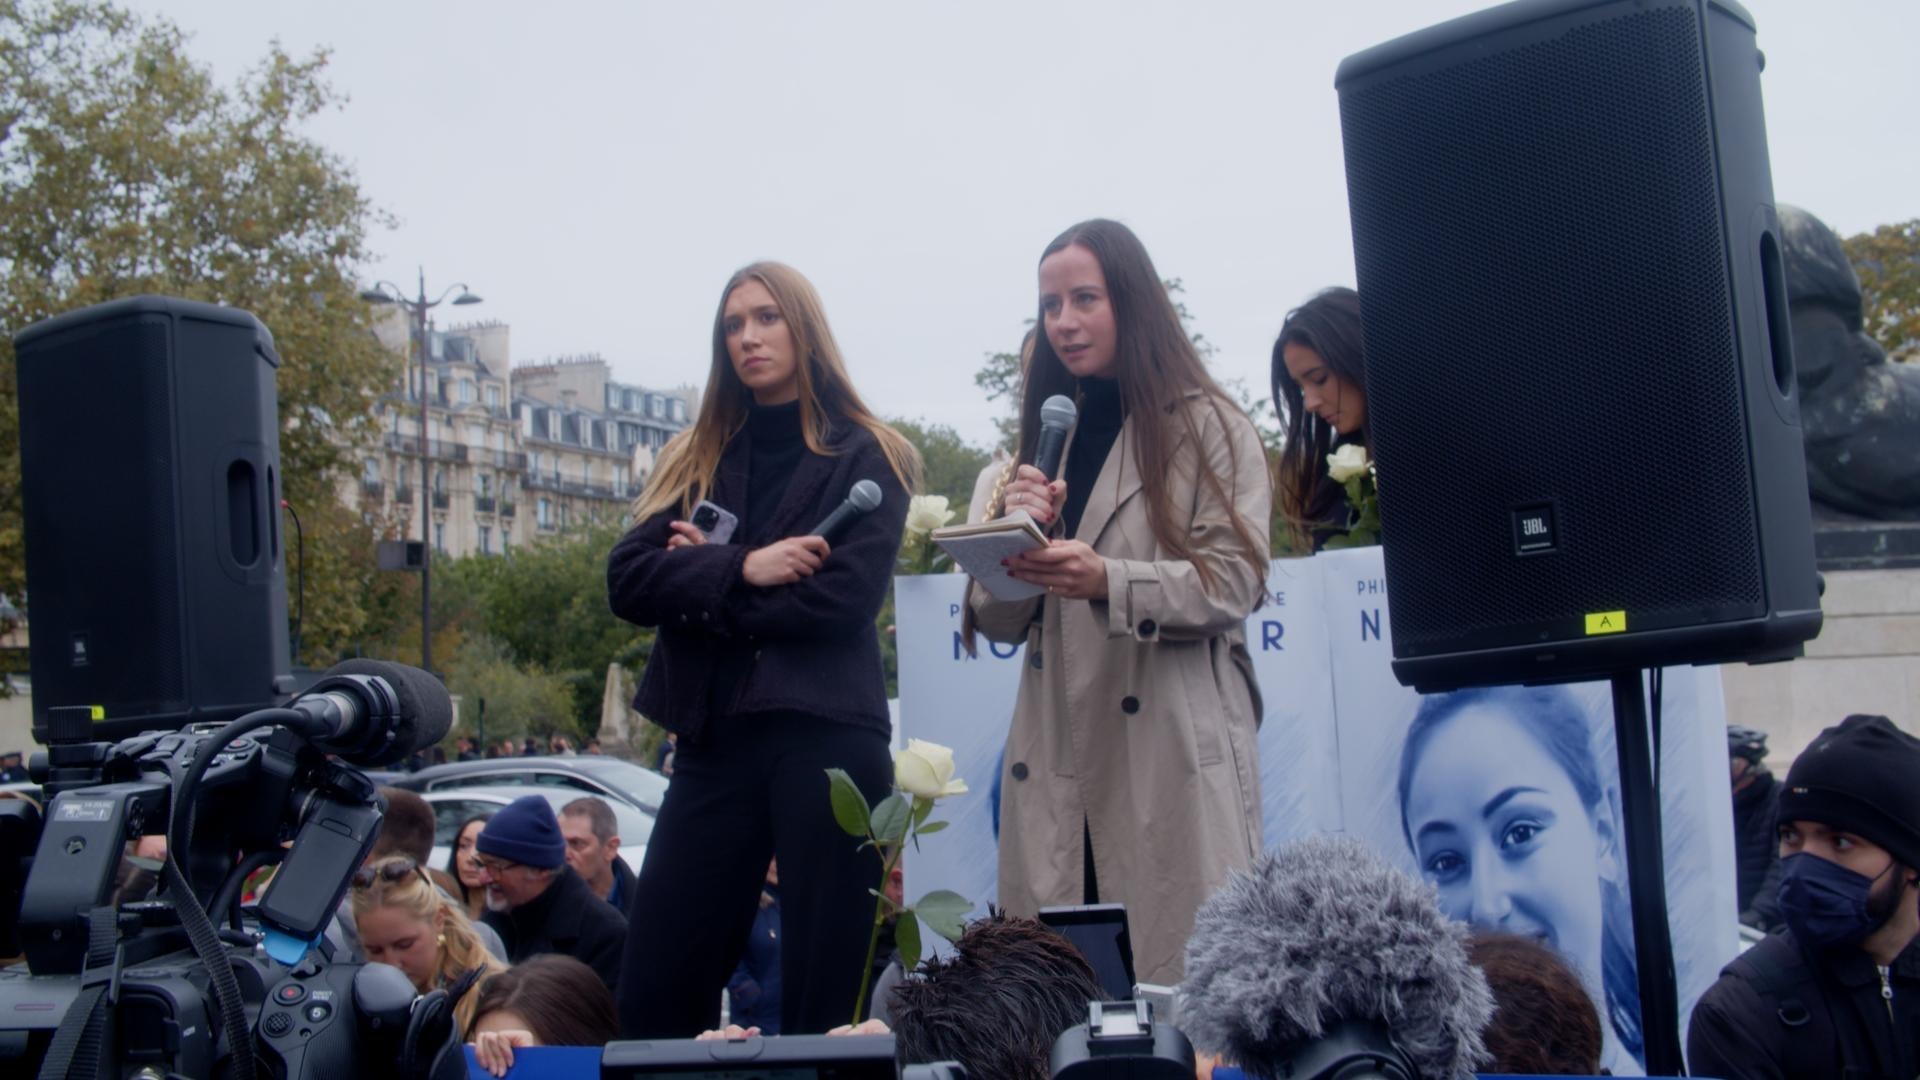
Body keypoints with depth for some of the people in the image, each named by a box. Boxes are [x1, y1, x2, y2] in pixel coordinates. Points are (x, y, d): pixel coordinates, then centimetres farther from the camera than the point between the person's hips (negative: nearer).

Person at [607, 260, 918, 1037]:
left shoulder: (865, 455, 4)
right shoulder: (693, 458, 18)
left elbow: (845, 597, -10)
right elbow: (628, 580, 4)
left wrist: (702, 585, -3)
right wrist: (739, 568, -12)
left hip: (825, 738, -4)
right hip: (713, 740, 4)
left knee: (823, 991, 1)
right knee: (653, 992, 1)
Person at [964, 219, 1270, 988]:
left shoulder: (1210, 429, 6)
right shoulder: (1043, 436, 20)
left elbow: (1233, 583, -7)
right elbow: (999, 622, 14)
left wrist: (1109, 582, -22)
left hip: (1173, 762, -4)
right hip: (1059, 765, 4)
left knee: (1183, 973, -7)